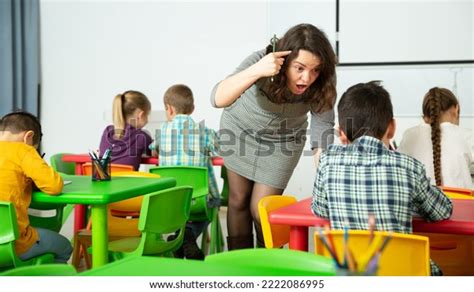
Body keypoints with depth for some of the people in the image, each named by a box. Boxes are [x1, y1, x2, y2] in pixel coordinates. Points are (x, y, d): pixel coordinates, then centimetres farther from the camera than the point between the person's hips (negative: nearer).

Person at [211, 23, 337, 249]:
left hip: (283, 139, 0)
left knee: (261, 209, -2)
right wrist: (256, 71, -58)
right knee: (238, 199, 10)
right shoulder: (261, 60, -35)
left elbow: (323, 124, -20)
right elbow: (218, 99, -44)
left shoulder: (322, 82, -29)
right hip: (241, 128, 0)